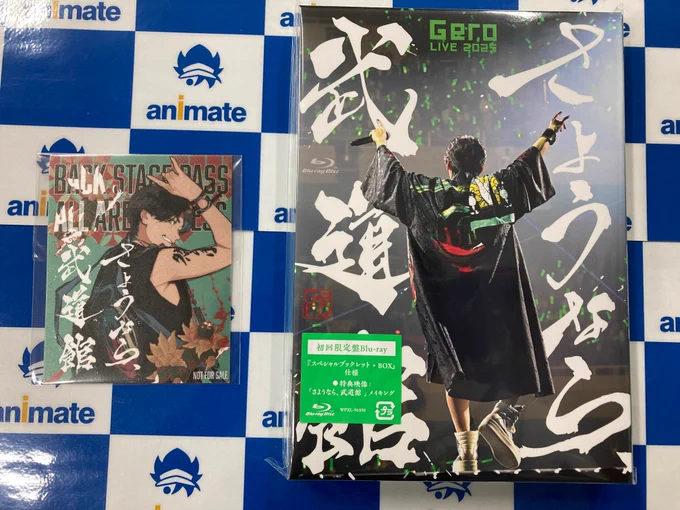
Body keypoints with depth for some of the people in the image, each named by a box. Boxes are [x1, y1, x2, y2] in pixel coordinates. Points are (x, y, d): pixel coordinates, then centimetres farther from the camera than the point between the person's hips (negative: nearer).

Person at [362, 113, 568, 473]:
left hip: (450, 299, 1)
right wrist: (550, 133, 29)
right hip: (498, 297, -1)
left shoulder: (425, 193, -1)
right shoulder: (498, 187, -1)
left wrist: (381, 144, 31)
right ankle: (502, 415, -11)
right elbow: (529, 162, 13)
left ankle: (465, 450, 7)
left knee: (455, 365, 10)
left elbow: (393, 173, 13)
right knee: (514, 358, 14)